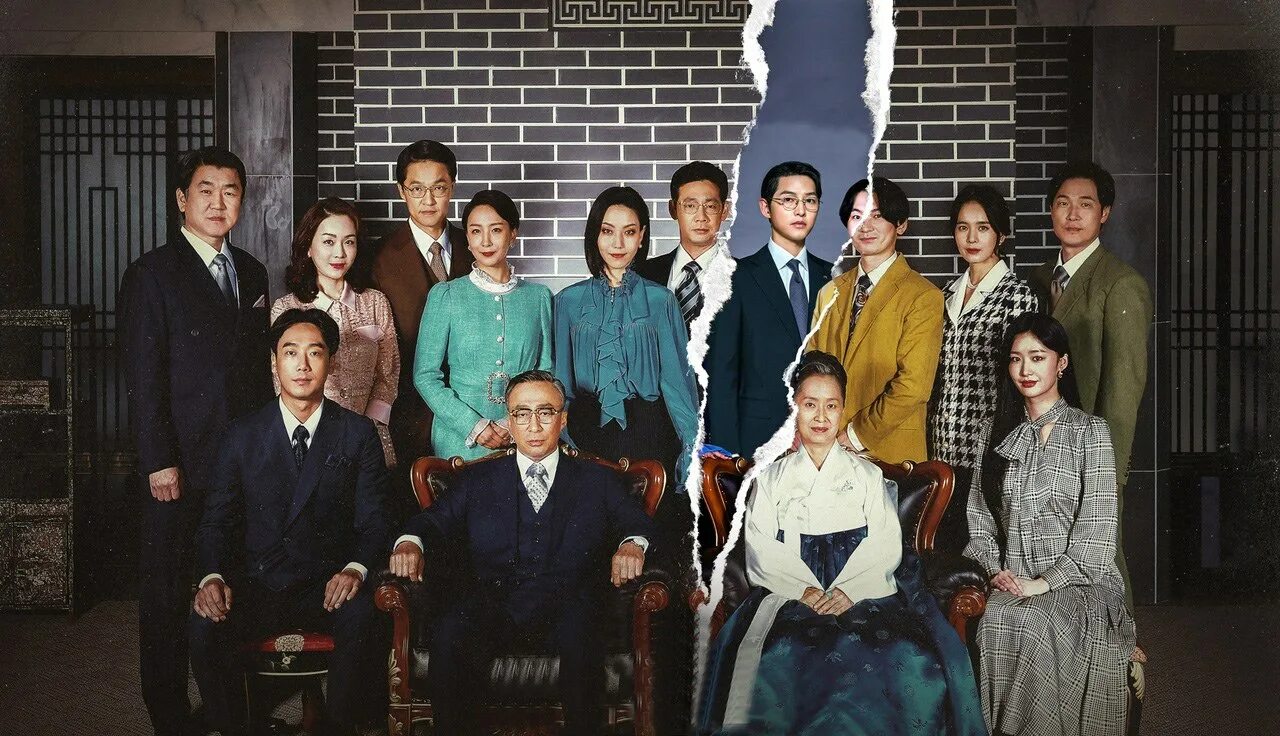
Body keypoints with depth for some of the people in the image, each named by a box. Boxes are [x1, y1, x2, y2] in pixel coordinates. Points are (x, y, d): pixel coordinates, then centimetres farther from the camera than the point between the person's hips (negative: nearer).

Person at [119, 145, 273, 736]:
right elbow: (143, 377, -9)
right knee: (167, 596, 6)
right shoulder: (151, 274, -5)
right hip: (182, 466, -5)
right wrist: (158, 462, -13)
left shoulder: (251, 273, 13)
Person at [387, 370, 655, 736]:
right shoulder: (479, 480, 22)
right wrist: (410, 541, -9)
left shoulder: (597, 481, 19)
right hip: (495, 605, 1)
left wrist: (632, 544, -13)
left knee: (578, 629, -36)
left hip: (567, 606, -1)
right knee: (449, 629, -31)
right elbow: (434, 520, 14)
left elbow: (639, 524, 10)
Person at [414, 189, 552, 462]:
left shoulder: (538, 296, 6)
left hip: (524, 439, 1)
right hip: (459, 440, -1)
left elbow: (546, 371, 6)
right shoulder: (445, 296, 1)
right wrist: (474, 426, -12)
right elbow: (425, 376, -2)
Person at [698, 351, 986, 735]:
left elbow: (886, 544, 4)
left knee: (909, 661, -30)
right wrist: (804, 590, -13)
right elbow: (761, 550, 4)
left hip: (864, 595, 1)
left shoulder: (868, 476, 18)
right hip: (790, 596, 0)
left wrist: (847, 591, -13)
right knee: (778, 658, -33)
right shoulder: (772, 479, 17)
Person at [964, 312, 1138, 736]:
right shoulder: (996, 432, 15)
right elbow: (979, 516, 13)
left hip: (1077, 581, -3)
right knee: (994, 620, -30)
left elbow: (1096, 527, -7)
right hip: (1010, 583, 3)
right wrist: (995, 569, -3)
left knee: (1036, 622, -34)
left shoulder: (1089, 431, 1)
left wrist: (1045, 581, -14)